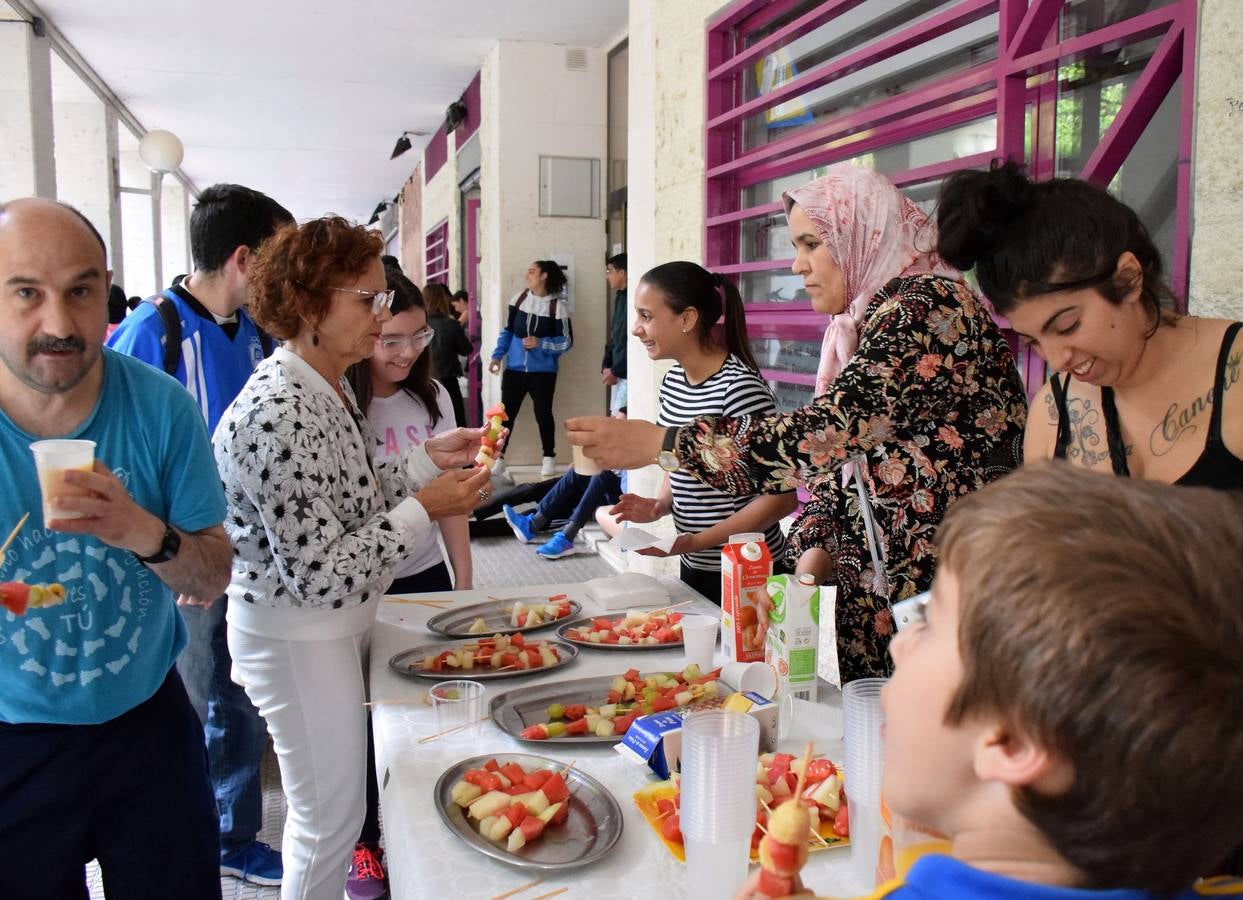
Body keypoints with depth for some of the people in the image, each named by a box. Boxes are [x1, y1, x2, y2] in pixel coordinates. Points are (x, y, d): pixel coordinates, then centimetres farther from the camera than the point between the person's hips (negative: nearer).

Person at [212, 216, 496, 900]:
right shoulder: (276, 416, -28)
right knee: (332, 819, 9)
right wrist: (423, 509, -22)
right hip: (298, 641, -9)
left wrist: (426, 460, -1)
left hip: (340, 626, 9)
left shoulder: (328, 392, 3)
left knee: (324, 805, 24)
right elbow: (318, 575, -27)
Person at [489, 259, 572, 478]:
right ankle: (498, 459, 5)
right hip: (514, 368, 3)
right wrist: (497, 356, 2)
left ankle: (549, 459, 21)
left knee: (543, 413, 6)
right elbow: (507, 330, 10)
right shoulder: (519, 298, 4)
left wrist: (540, 343, -16)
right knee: (506, 413, 0)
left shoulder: (557, 306, -7)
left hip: (543, 371, -3)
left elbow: (566, 341, -6)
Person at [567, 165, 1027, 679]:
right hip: (874, 585, 8)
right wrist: (814, 553, -4)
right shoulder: (863, 320, 12)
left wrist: (663, 442, -27)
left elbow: (832, 431, -28)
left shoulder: (926, 307, -16)